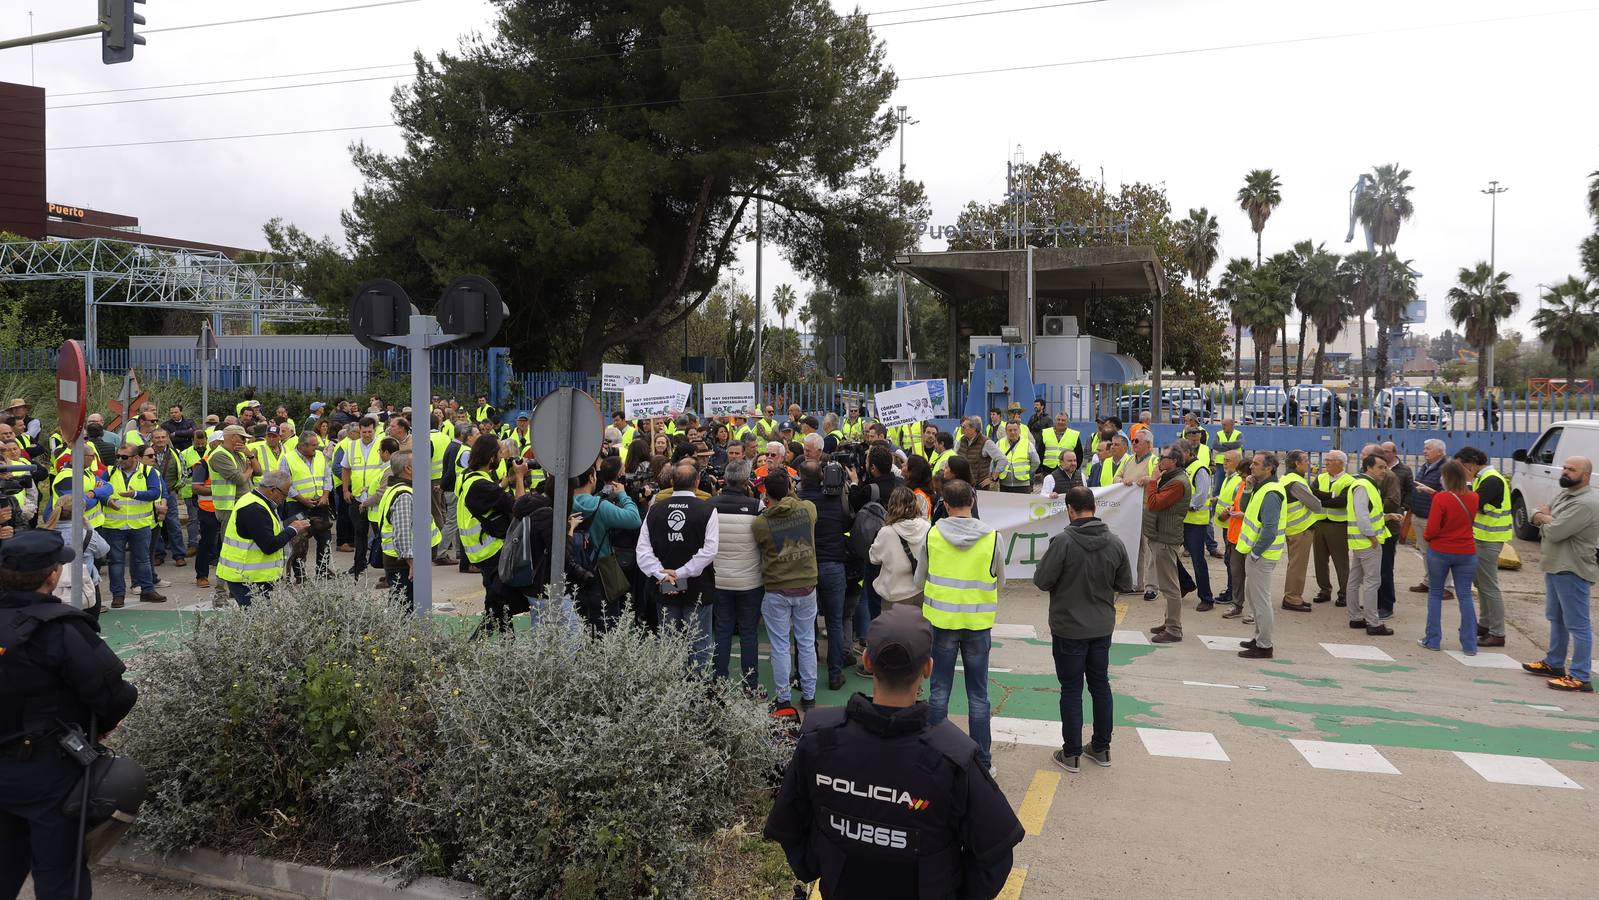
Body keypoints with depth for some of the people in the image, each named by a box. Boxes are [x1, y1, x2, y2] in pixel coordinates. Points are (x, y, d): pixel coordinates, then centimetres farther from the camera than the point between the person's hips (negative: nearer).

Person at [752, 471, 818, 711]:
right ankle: (809, 696, 21)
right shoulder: (808, 509, -9)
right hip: (806, 587, 2)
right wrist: (791, 494, 22)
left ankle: (784, 699, 14)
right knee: (807, 643, 14)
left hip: (777, 591, -2)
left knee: (780, 647, 8)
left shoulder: (760, 523, -14)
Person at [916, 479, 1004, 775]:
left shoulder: (932, 535, -9)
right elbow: (999, 581, 4)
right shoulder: (992, 537, -10)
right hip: (978, 622, 0)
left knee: (939, 689, 13)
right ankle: (982, 762, 16)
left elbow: (919, 580, 1)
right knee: (978, 695, 10)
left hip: (941, 620, 0)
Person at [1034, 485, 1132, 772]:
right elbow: (1125, 585, 2)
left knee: (1071, 690, 6)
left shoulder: (1063, 541, -22)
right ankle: (1101, 748, 28)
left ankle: (1071, 753, 14)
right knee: (1100, 685, 18)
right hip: (1103, 627, 4)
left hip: (1068, 628, -4)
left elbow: (1041, 581, -17)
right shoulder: (1116, 543, -7)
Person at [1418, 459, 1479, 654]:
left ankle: (1433, 640, 13)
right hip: (1466, 553, 3)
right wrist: (1433, 494, 16)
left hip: (1439, 551, -3)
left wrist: (1426, 537, 5)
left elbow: (1432, 529, -18)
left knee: (1435, 594, 11)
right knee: (1465, 596, 8)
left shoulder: (1441, 499, -16)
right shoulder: (1473, 498, -1)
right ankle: (1469, 645, 7)